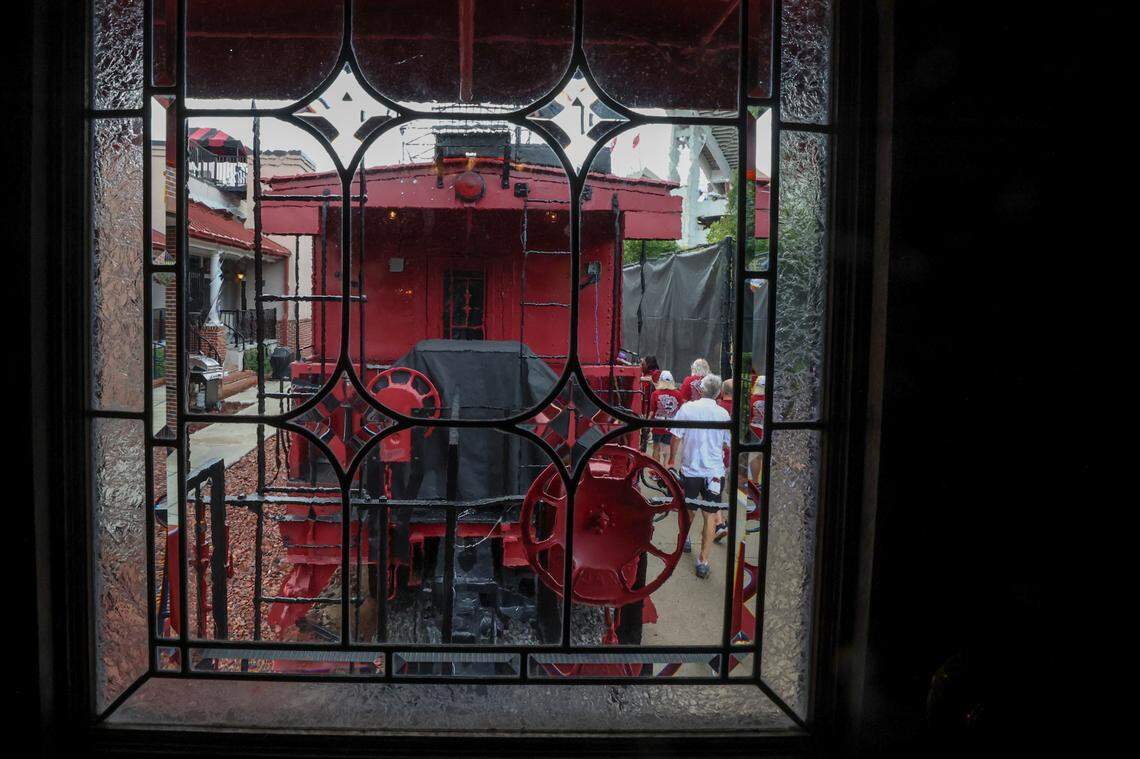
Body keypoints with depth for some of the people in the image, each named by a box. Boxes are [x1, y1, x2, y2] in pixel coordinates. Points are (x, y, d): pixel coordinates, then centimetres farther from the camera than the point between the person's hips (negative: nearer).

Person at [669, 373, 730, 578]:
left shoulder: (687, 408, -6)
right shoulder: (723, 414, -4)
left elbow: (676, 438, -5)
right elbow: (728, 445, 4)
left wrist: (672, 460, 10)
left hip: (690, 469, 1)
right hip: (715, 472, -1)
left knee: (688, 509, 21)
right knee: (710, 515, 3)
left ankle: (684, 540, 42)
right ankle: (703, 561, 0)